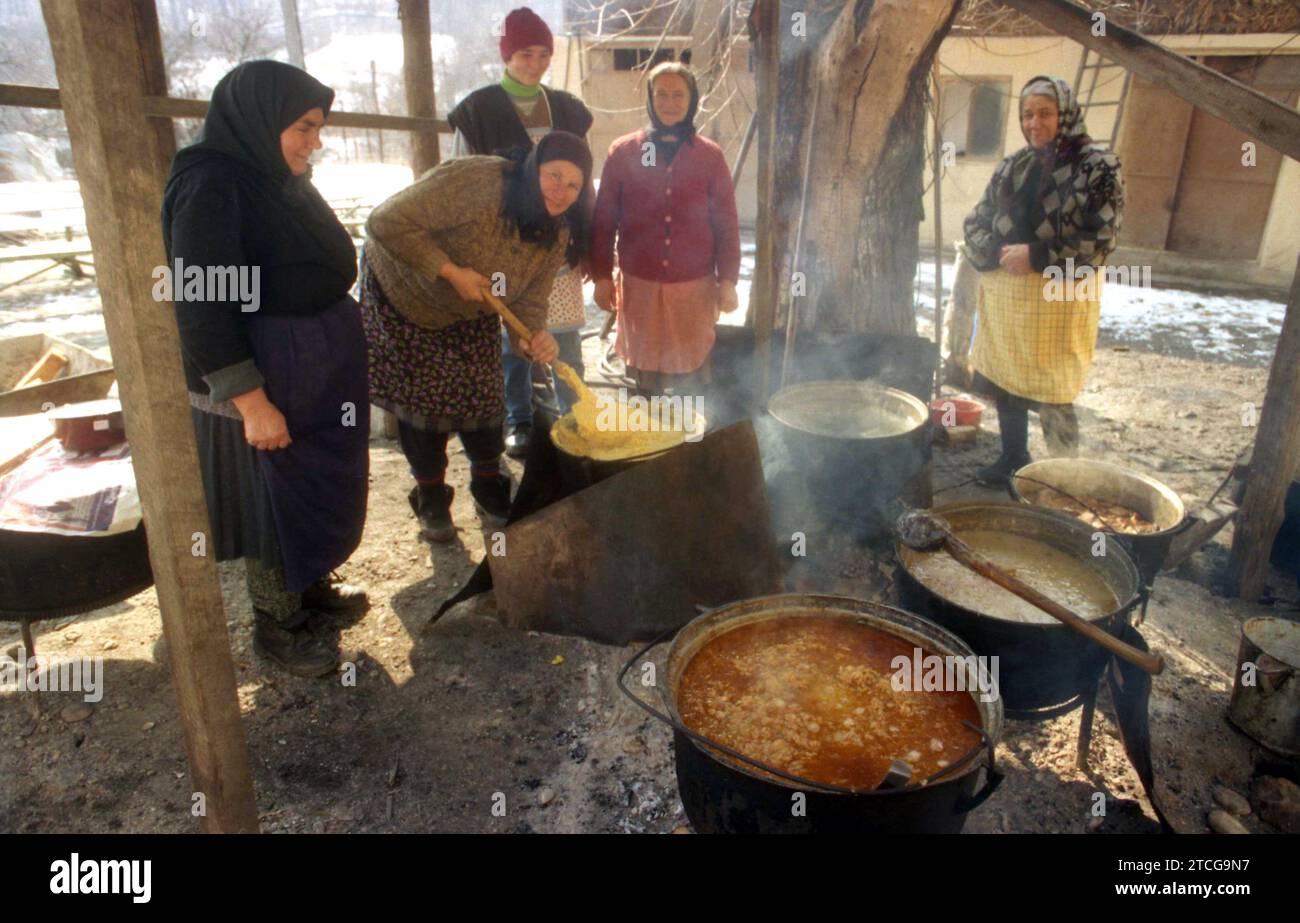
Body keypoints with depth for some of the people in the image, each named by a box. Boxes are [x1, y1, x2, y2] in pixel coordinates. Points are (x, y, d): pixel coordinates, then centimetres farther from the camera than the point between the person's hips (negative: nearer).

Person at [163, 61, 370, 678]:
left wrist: (339, 352, 16)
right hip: (264, 378, -9)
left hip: (321, 367, 9)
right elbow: (200, 308, -22)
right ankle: (276, 623, 25)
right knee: (275, 495, 6)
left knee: (323, 481, 20)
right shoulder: (210, 188, -19)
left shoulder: (280, 177, 6)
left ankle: (312, 584, 41)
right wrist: (251, 401, -22)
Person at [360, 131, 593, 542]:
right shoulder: (475, 181, -35)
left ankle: (489, 492, 25)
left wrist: (534, 338, -32)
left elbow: (529, 301, -10)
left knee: (482, 397, 5)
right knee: (423, 399, 1)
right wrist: (451, 272, -35)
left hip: (469, 316, 5)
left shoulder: (557, 236, -12)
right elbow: (388, 223, -35)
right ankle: (431, 498, 21)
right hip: (403, 294, -5)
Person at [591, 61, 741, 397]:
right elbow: (604, 220, 4)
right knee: (644, 372, 9)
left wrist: (728, 280, 1)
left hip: (695, 286, 0)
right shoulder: (623, 152, 2)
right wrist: (602, 276, 1)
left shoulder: (710, 156, 4)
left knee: (692, 374, 5)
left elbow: (727, 224, 5)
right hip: (639, 285, 0)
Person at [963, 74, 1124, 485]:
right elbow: (975, 222, 11)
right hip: (1004, 296, 6)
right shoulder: (1012, 166, 11)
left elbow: (1099, 239, -12)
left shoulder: (1096, 166, -5)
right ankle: (1013, 459, 33)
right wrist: (997, 253, -9)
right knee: (1004, 382, 14)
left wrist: (1036, 256, -19)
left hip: (1059, 299, -5)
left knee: (1052, 398, -5)